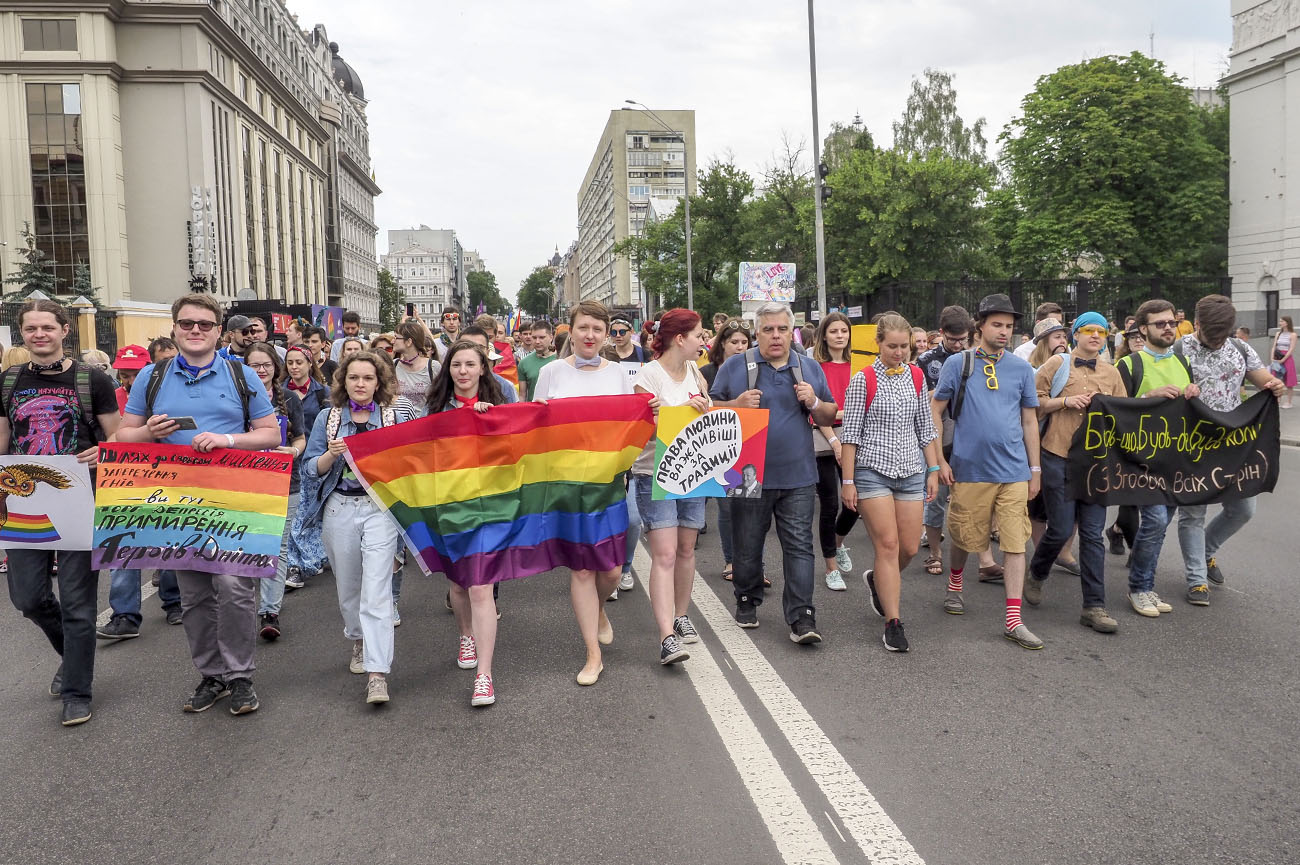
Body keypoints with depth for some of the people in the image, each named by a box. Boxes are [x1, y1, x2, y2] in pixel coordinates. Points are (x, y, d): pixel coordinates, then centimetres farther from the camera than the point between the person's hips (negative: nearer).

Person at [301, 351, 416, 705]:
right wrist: (331, 455, -12)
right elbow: (310, 468, 6)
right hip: (339, 508, 3)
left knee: (376, 587, -12)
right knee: (347, 585, 13)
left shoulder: (397, 414, 5)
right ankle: (359, 641, 40)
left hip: (382, 506, -2)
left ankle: (377, 673, -14)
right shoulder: (328, 418, 8)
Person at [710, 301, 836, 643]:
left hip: (798, 476, 1)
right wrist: (737, 405, -15)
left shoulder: (810, 368, 10)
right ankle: (747, 602, 32)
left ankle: (801, 618, 2)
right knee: (747, 546, 11)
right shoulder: (736, 366, 2)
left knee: (799, 546, -2)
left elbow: (829, 418, 14)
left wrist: (814, 403, -7)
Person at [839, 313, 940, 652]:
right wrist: (847, 481, -8)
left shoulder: (917, 377, 8)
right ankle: (893, 623, 1)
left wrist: (933, 470, 8)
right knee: (888, 545, -7)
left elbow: (926, 427, 13)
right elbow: (851, 433, -5)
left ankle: (878, 579, 38)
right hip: (872, 469, -4)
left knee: (909, 547, 6)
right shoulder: (863, 380, -5)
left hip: (910, 471, 5)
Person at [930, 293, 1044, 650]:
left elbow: (1029, 421, 12)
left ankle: (1013, 621, 4)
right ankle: (954, 587, 40)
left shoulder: (1021, 369, 8)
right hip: (970, 469, -2)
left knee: (1015, 543, -1)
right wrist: (939, 460, -4)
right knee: (965, 537, 10)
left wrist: (1035, 469, 9)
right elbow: (934, 411, 2)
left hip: (1014, 472, 2)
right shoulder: (958, 363, 0)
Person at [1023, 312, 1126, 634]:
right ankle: (1035, 576, 28)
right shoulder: (1057, 364, 1)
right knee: (1061, 530, -2)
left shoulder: (1112, 373, 12)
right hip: (1058, 458, -4)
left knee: (1093, 534, 2)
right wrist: (1066, 401, -12)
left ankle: (1094, 606, 7)